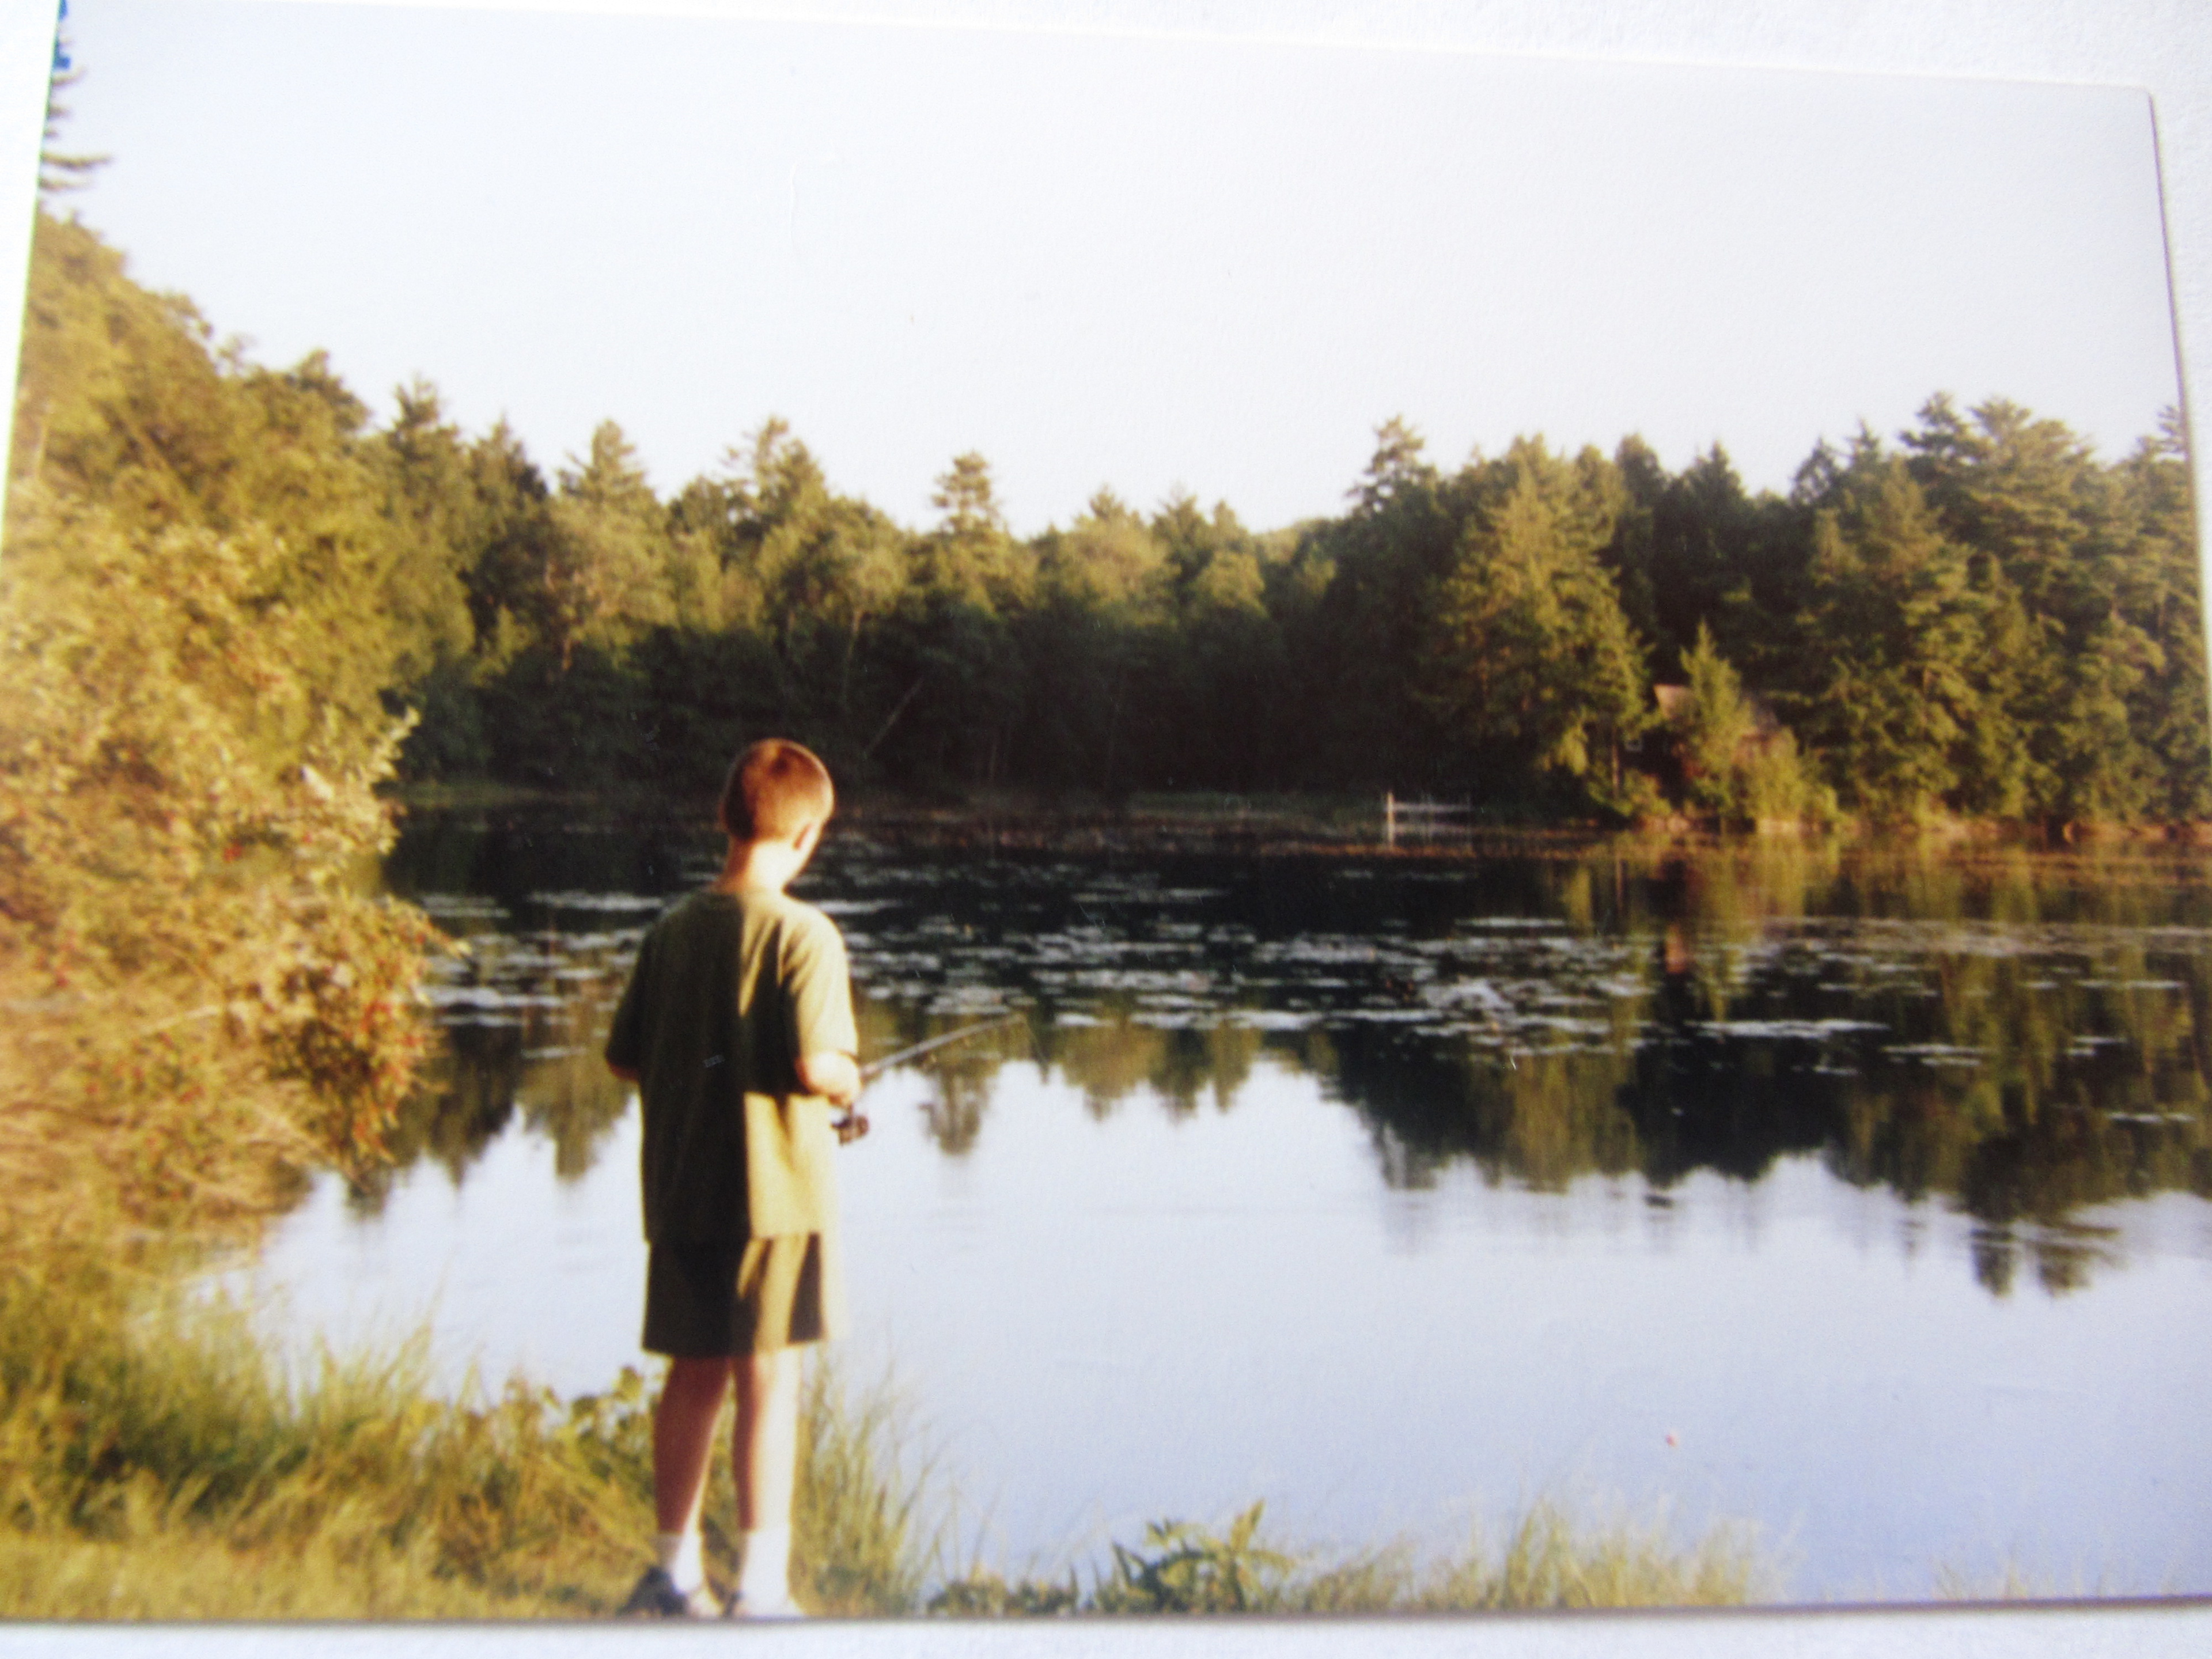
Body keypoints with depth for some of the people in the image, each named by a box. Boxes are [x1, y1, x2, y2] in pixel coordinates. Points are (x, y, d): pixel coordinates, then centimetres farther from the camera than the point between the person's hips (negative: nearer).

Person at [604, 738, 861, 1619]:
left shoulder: (671, 930, 5)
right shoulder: (803, 933, -13)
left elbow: (624, 1058, 9)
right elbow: (815, 1066, -22)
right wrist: (848, 1084, -1)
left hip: (679, 1188, 6)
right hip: (773, 1186, -6)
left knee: (693, 1375, 16)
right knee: (769, 1381, 3)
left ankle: (676, 1569, 28)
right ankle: (760, 1587, 9)